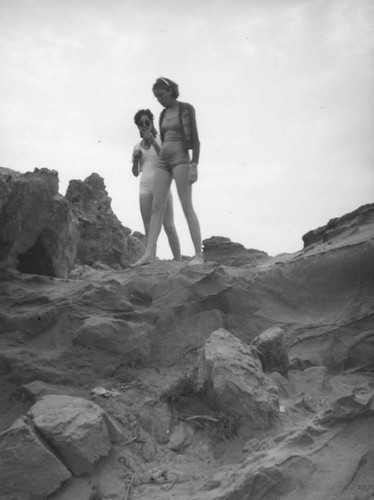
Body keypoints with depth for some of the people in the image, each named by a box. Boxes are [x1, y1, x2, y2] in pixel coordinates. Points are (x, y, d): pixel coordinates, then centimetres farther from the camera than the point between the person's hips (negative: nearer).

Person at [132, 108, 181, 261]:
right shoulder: (137, 146, 16)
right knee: (149, 230, -3)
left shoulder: (161, 141, 4)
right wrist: (136, 158, 1)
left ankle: (178, 262, -7)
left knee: (169, 227, -10)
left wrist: (153, 141, -18)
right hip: (145, 188, 4)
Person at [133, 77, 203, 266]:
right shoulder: (163, 114, 19)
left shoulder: (187, 108, -2)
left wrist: (194, 166, -18)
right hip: (163, 161, 7)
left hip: (181, 159, -7)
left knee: (187, 207, -13)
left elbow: (195, 138, -9)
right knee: (156, 207, -6)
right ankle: (149, 253, -13)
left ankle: (199, 255, -11)